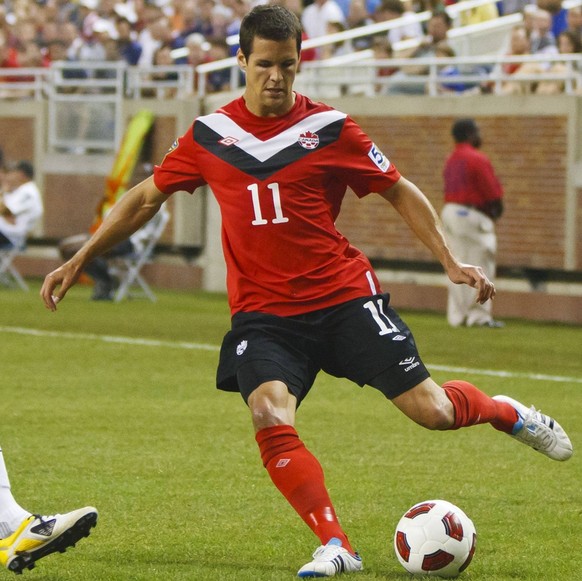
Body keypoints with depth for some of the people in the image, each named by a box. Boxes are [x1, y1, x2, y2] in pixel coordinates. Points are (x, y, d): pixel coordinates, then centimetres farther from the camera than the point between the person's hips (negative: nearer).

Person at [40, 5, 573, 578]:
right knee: (270, 420, -26)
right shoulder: (209, 134, 4)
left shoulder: (328, 128, -2)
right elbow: (146, 197, 15)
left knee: (432, 410, -6)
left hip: (343, 296, -1)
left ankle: (507, 412, 28)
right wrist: (78, 261, 13)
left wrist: (451, 262, -1)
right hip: (262, 311, 1)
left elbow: (400, 191, 7)